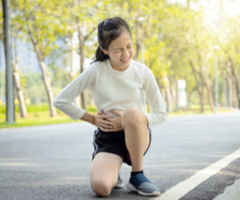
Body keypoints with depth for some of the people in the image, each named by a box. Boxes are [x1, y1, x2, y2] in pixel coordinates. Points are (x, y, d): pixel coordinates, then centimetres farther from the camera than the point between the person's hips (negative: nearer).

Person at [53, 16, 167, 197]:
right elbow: (60, 101, -4)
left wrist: (129, 121, -14)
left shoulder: (143, 72, -7)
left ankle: (137, 176, -15)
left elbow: (161, 114, 0)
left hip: (137, 136, 1)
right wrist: (93, 119, -6)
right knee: (101, 187, -31)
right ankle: (113, 172, 9)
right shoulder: (96, 71, -10)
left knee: (133, 112, -36)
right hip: (108, 137, -1)